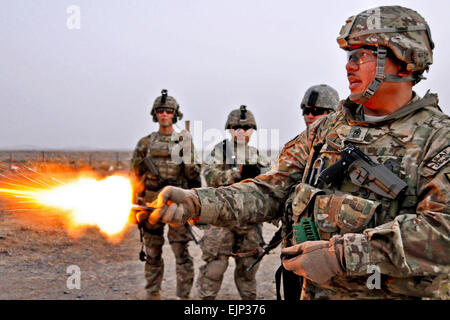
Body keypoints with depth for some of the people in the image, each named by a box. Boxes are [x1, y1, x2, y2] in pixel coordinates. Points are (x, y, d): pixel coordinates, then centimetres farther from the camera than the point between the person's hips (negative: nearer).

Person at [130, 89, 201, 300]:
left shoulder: (184, 140, 4)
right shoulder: (146, 142, 8)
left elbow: (192, 175, 1)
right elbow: (136, 172, 13)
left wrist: (187, 155, -15)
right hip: (151, 203, 2)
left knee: (182, 254, -4)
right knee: (152, 253, 11)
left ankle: (184, 296, 4)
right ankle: (152, 294, 23)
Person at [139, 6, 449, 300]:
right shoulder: (328, 127, 6)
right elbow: (272, 191, 1)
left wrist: (342, 255, -27)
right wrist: (196, 203, -14)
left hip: (389, 293, -4)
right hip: (313, 290, 5)